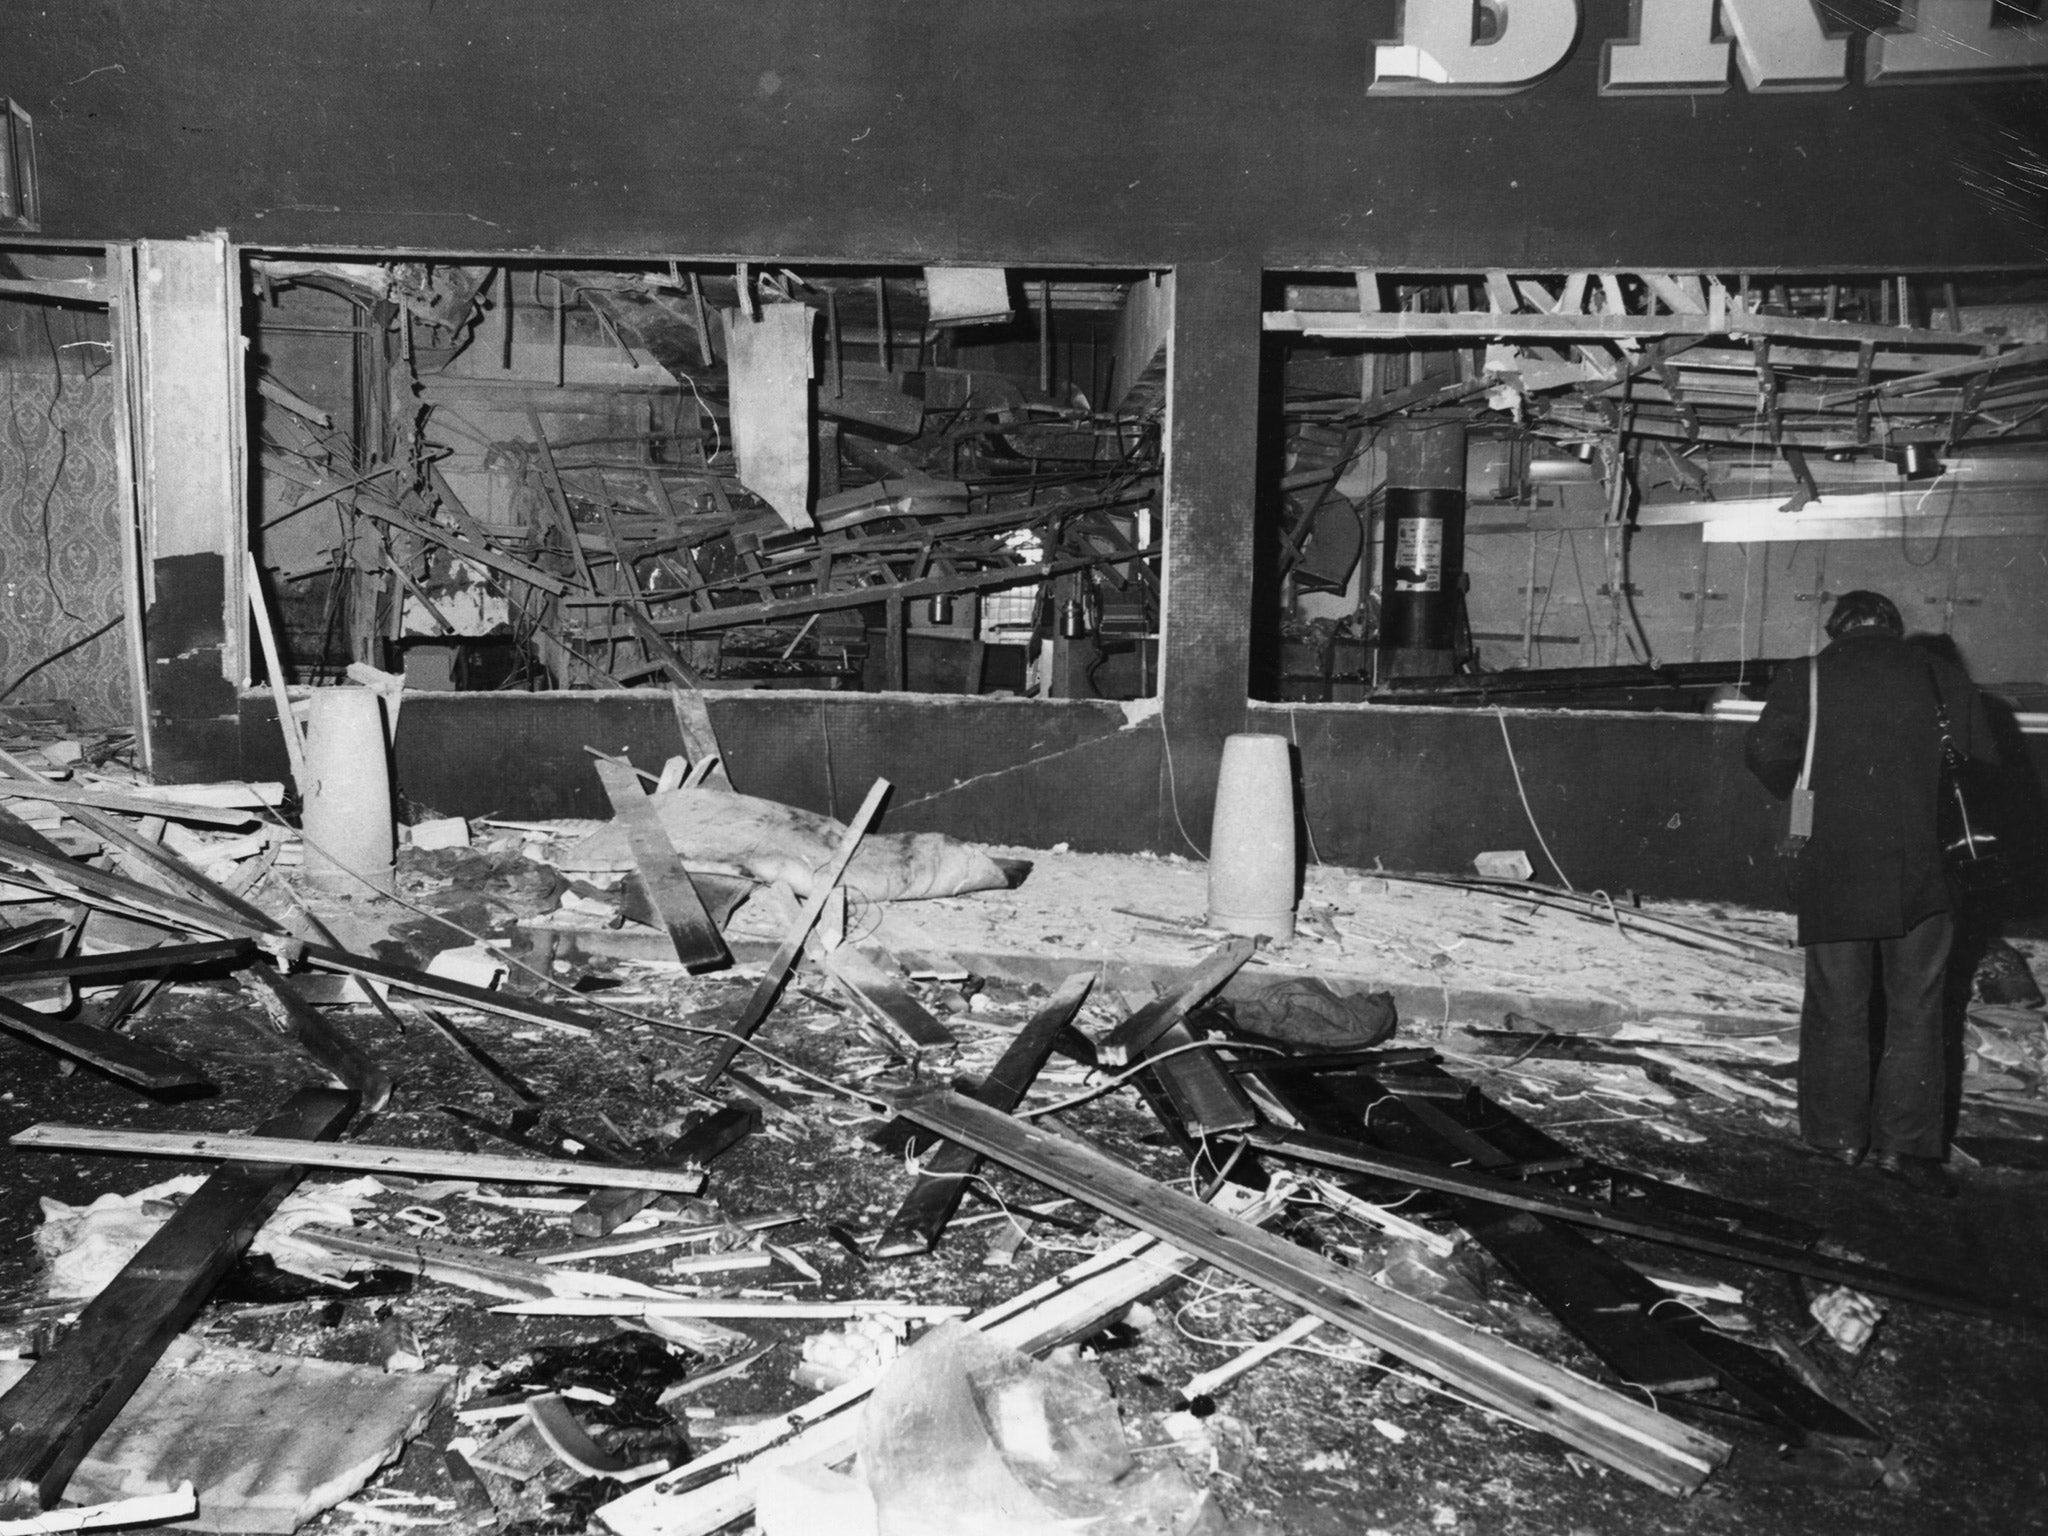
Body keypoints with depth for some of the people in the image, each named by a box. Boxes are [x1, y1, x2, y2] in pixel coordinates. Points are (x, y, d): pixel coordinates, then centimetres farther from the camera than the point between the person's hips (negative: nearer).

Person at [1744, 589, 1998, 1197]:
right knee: (1915, 1010, 11)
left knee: (1837, 1009, 12)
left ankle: (1838, 1134, 20)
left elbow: (1765, 753, -6)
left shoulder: (1805, 676, 0)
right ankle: (1906, 1143, 12)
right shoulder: (1940, 674, 4)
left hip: (1834, 873, -1)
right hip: (1922, 872, 1)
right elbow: (1983, 759, 4)